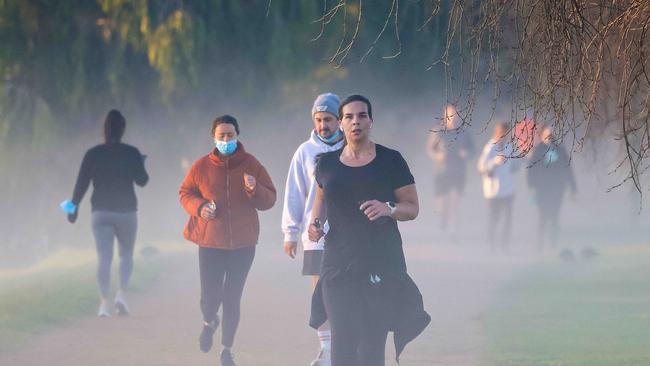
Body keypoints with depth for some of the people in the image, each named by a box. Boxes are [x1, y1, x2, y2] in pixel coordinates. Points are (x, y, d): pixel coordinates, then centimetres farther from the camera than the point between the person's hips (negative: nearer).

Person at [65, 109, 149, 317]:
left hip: (100, 212, 1)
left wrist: (74, 206, 8)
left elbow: (81, 183, -1)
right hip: (126, 212, -1)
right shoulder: (131, 153, -5)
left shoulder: (92, 154, -1)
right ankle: (122, 293, -6)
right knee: (126, 254, 14)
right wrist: (141, 164, 17)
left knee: (104, 257, -1)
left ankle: (105, 302, -10)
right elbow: (142, 181, -1)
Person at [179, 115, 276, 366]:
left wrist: (254, 190, -20)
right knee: (210, 297, -4)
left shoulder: (251, 165, -1)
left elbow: (269, 200, 2)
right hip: (210, 243, 0)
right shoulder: (202, 166, -2)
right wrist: (199, 206, -12)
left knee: (233, 299, 2)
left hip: (243, 244, 0)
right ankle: (209, 322, 33)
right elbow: (185, 193, 9)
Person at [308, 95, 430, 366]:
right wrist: (316, 223, 7)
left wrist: (388, 209, -17)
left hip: (382, 266, -2)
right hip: (339, 265, 2)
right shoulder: (327, 164, 9)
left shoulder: (390, 161, 1)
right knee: (342, 343, -6)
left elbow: (412, 208, 4)